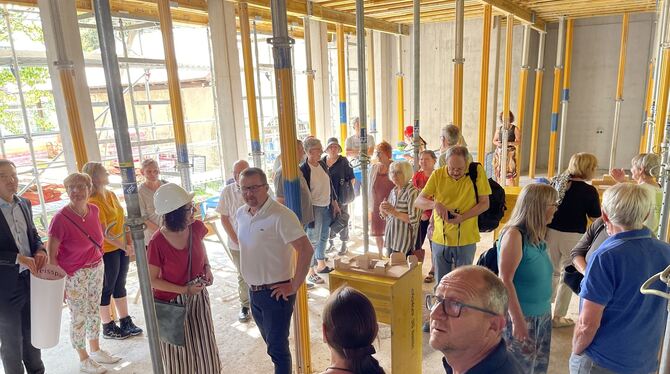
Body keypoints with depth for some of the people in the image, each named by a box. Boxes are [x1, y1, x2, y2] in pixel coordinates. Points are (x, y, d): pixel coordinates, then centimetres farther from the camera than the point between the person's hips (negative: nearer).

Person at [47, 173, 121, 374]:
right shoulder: (61, 218, -21)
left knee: (94, 310, 20)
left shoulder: (94, 210, -5)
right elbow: (51, 254, -15)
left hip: (96, 268, 6)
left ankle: (96, 351, 39)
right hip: (74, 275, -6)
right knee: (78, 317, 9)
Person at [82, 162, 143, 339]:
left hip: (122, 247, 8)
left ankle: (126, 322, 28)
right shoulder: (93, 203, -19)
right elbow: (103, 233, -23)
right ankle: (108, 328, 22)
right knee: (107, 288, 7)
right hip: (107, 251, -8)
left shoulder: (111, 195, 6)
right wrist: (125, 247, -23)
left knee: (120, 284, 16)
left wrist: (129, 243, 7)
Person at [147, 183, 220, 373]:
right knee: (179, 357, 15)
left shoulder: (197, 227, -13)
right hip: (172, 303, -4)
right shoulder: (157, 243, -26)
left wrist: (207, 268, -5)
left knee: (206, 350, 15)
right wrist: (184, 290, -20)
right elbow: (152, 280, -13)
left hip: (198, 297, 4)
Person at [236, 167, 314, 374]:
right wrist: (251, 283, 15)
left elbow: (306, 250, -27)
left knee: (277, 347, 6)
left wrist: (294, 287, -21)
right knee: (270, 341, 23)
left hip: (276, 292, -7)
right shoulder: (241, 213, 2)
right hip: (253, 291, 7)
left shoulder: (281, 215, -22)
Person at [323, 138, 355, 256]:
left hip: (341, 197, -3)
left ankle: (344, 245, 18)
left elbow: (352, 178, 0)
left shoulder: (344, 161, -4)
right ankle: (330, 243, 28)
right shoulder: (322, 162, 5)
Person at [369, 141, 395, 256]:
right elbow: (370, 188, 9)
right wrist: (370, 206, 6)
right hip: (377, 205, 4)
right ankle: (380, 254, 30)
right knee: (377, 231, 11)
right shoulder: (373, 168, 5)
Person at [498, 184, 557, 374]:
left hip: (542, 315, 8)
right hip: (521, 316, -8)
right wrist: (518, 320, -21)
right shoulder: (514, 234, -21)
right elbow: (505, 280, -22)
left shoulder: (535, 234, 4)